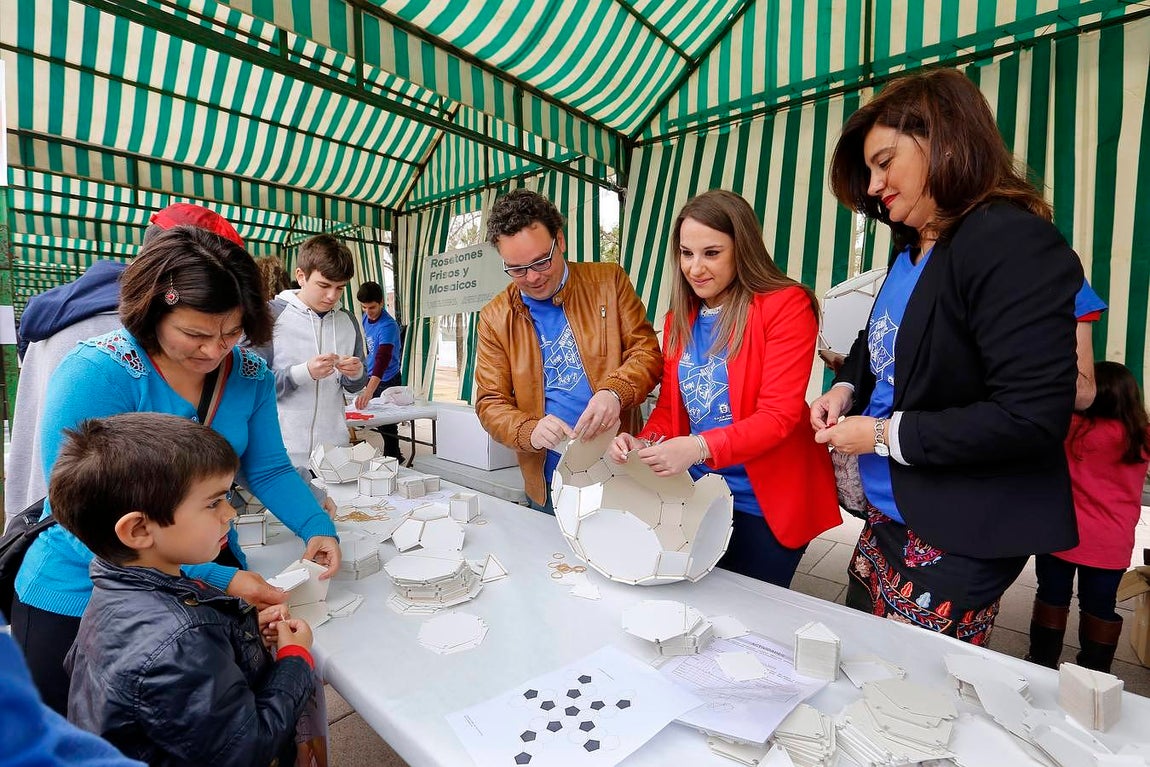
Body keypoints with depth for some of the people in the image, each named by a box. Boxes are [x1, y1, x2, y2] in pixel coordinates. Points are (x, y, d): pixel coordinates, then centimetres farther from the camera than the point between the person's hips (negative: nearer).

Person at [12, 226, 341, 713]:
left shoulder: (250, 374, -8)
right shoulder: (95, 373, -23)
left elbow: (268, 470, 0)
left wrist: (318, 529, -17)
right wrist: (218, 580, -31)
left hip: (213, 573, 4)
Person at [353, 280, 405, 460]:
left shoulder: (388, 326, -26)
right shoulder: (365, 318, 1)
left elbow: (383, 359, -38)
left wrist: (369, 391, -49)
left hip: (387, 381, -8)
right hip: (372, 377, 8)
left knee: (387, 426, 0)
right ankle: (394, 457, 29)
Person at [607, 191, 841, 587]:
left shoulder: (786, 305, -14)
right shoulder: (680, 317, 5)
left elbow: (778, 415, -20)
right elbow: (669, 405, 5)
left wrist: (700, 447, -32)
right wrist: (644, 442, -15)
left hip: (766, 504, -5)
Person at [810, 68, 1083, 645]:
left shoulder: (1015, 245, -19)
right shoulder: (911, 248, 7)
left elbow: (1034, 417, -24)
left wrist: (886, 434, -19)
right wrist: (847, 387, 2)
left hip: (958, 541, -8)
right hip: (886, 520, 8)